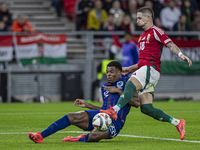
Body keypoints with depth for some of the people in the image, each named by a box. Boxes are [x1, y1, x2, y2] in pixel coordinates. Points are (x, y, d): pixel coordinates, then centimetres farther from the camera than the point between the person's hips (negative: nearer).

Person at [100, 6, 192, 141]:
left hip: (151, 69, -9)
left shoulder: (156, 31, 2)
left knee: (131, 84, -32)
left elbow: (171, 45, -11)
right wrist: (129, 69, 29)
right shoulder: (143, 36, 29)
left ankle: (114, 110, -48)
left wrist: (181, 55, -29)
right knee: (146, 108, -4)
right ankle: (177, 122, -2)